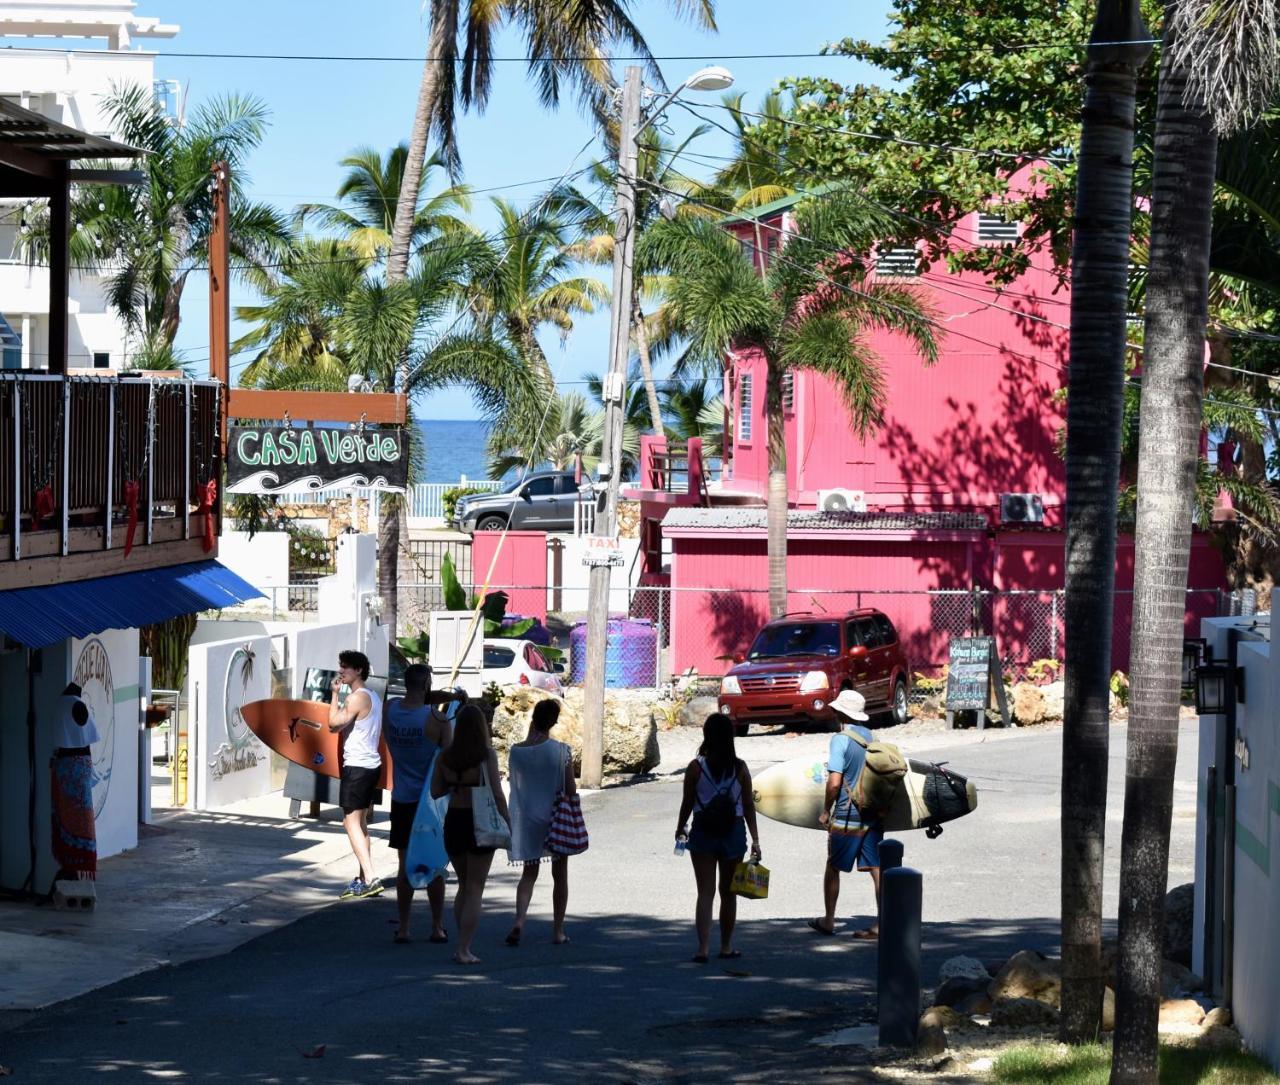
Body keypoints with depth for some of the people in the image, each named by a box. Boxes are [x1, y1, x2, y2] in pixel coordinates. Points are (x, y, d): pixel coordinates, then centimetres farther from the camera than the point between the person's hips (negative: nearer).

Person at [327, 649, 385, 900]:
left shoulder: (358, 697, -15)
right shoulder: (373, 697, 16)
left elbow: (334, 722, -20)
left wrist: (334, 694, -12)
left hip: (357, 766, -10)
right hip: (371, 764, 10)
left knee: (352, 822, -11)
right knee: (361, 823, 15)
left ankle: (370, 878, -20)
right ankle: (364, 878, 17)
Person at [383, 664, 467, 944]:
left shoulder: (390, 710, -4)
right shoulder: (437, 719, -16)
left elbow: (414, 700, 12)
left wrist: (448, 696, 3)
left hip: (402, 800, 3)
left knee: (405, 865, 8)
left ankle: (403, 928, 8)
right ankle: (437, 927, 11)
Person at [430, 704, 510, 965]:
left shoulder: (445, 757, 1)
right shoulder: (487, 755, -10)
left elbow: (435, 792, 4)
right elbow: (497, 794, -12)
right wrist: (507, 824, -4)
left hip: (453, 822, 4)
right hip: (480, 823, -4)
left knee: (464, 885, 20)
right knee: (475, 889, 3)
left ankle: (463, 946, 21)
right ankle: (464, 950, -2)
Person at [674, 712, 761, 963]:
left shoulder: (696, 767, -8)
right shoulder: (740, 768, -5)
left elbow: (687, 803, -2)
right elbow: (749, 805, -2)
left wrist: (680, 830, 15)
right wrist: (755, 840, 4)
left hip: (703, 832, -1)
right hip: (733, 832, 1)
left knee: (705, 892, 1)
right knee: (728, 892, 14)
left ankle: (703, 947, -10)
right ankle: (726, 947, 22)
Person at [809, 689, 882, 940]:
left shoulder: (841, 740, -13)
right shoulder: (871, 738, 7)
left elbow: (834, 782, -18)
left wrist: (826, 811, -5)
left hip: (847, 816, -5)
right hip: (873, 813, 5)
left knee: (833, 868, 11)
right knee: (876, 870, 3)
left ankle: (828, 921, 20)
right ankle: (880, 925, 0)